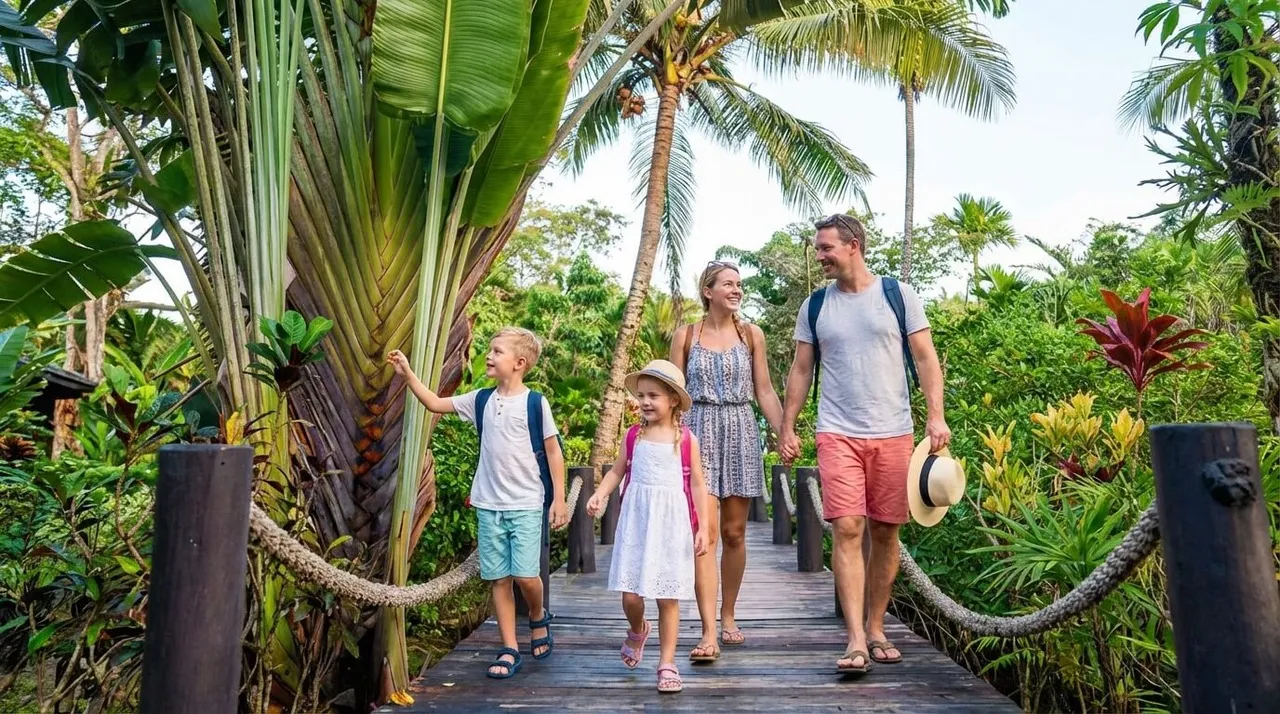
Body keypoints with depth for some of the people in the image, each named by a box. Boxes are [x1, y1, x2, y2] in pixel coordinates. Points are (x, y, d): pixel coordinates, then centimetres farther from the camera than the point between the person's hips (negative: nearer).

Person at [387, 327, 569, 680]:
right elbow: (435, 403, 12)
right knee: (498, 578, 6)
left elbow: (553, 451, -3)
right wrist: (408, 375, 2)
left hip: (527, 505, -4)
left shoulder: (535, 402, -7)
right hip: (489, 505, 4)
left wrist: (559, 499, -5)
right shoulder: (480, 400, 5)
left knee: (525, 574, -10)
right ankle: (509, 650, 16)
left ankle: (538, 618, 23)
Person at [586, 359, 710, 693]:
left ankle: (667, 664, 18)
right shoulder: (634, 435, 3)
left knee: (668, 598, 3)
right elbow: (617, 471, 10)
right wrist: (599, 495, -9)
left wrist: (702, 527, -1)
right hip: (635, 522, 2)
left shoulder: (686, 439, -2)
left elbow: (697, 484, 2)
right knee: (630, 595, 0)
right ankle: (637, 631, 35)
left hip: (672, 525, -1)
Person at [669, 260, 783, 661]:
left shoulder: (751, 335, 8)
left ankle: (728, 617, 25)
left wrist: (784, 432, -3)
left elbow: (764, 391, 8)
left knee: (734, 532, 8)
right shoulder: (686, 336, 4)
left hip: (740, 433, 2)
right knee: (705, 532, -11)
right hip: (699, 432, -2)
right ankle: (709, 635, -11)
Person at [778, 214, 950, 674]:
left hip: (893, 433, 0)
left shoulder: (897, 296, 3)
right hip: (837, 434, 0)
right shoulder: (815, 306, 8)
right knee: (846, 529, -10)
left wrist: (936, 416, -8)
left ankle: (876, 629, 22)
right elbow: (801, 371, 10)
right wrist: (787, 427, 5)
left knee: (885, 532, 7)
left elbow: (926, 359, 2)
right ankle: (856, 640, -8)